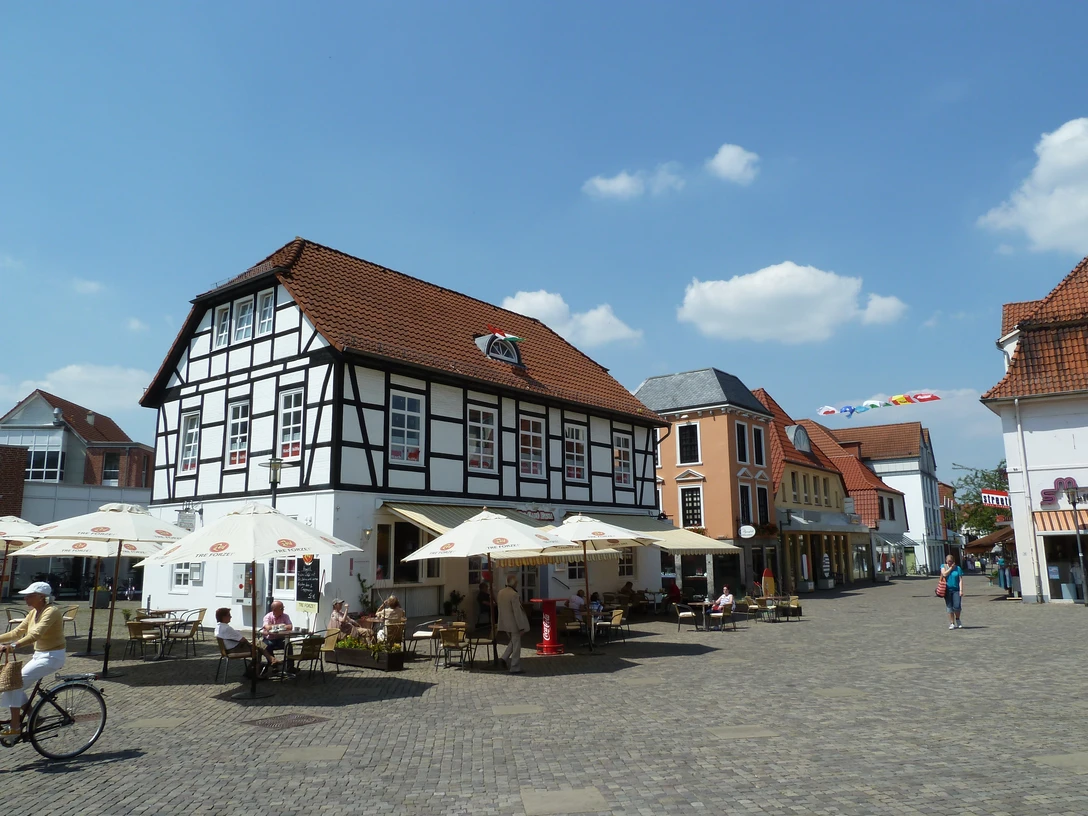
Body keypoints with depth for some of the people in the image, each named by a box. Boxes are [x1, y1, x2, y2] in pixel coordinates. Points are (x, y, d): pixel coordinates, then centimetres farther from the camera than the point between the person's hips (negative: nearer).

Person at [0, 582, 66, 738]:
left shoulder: (51, 612, -20)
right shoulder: (33, 613, 9)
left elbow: (36, 634, -34)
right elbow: (17, 632, 11)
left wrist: (13, 646, -44)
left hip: (51, 657, -9)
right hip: (39, 655, 9)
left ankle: (14, 727, -9)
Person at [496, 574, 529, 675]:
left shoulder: (500, 592, 2)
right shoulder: (514, 595, -23)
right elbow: (517, 611, -22)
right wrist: (521, 626, -17)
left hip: (505, 623, 8)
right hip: (514, 623, -8)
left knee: (513, 641, 26)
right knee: (516, 645, 4)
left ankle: (505, 658, 11)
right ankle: (515, 668, 9)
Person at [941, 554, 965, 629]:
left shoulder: (958, 568, 3)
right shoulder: (943, 566, 7)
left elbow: (960, 580, 0)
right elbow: (944, 574, -12)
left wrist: (961, 590, -8)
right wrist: (951, 568, -6)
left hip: (956, 590, -1)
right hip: (947, 589, 1)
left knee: (957, 606, -8)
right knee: (949, 607, 3)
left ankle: (957, 620, 19)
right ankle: (952, 623, 12)